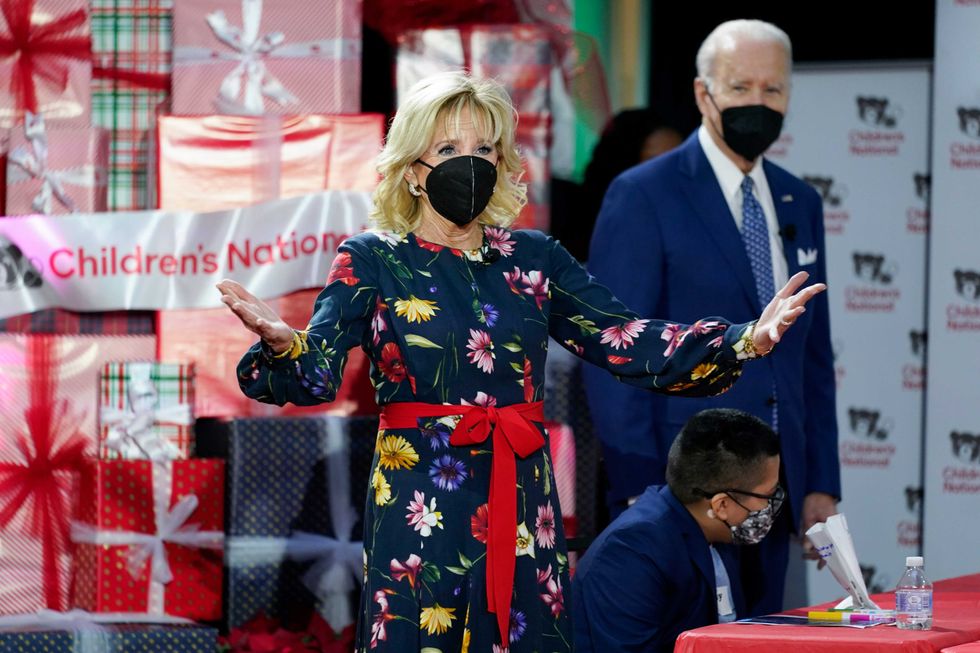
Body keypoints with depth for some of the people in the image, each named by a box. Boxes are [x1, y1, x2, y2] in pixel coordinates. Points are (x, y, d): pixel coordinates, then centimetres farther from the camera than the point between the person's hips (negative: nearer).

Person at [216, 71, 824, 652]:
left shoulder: (533, 258, 9)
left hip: (523, 506, 3)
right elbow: (317, 374, -15)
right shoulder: (372, 261, -1)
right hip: (421, 508, -3)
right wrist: (281, 343, -39)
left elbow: (631, 344, 0)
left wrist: (747, 339, -14)